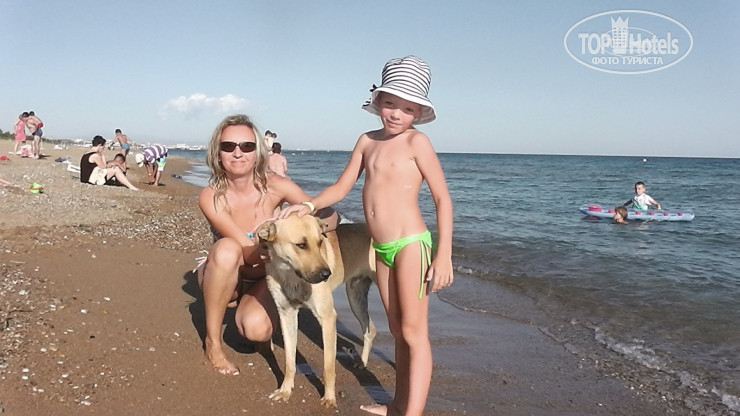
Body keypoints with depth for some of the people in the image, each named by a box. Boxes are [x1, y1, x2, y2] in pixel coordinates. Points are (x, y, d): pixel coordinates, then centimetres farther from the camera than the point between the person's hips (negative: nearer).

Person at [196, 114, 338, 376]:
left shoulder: (275, 186, -18)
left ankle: (246, 308, 11)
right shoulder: (211, 197, -21)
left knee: (256, 329, -30)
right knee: (227, 249, -35)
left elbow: (329, 217, -14)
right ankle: (212, 341, -18)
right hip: (225, 277, -1)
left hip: (263, 277, 1)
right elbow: (249, 254, -28)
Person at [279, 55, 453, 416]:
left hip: (411, 245, -6)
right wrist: (309, 205, -5)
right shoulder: (367, 141, 8)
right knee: (398, 331, 15)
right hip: (381, 250, 7)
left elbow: (442, 199, -9)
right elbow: (341, 187, 13)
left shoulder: (416, 142, -8)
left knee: (414, 332, -2)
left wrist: (443, 256, -14)